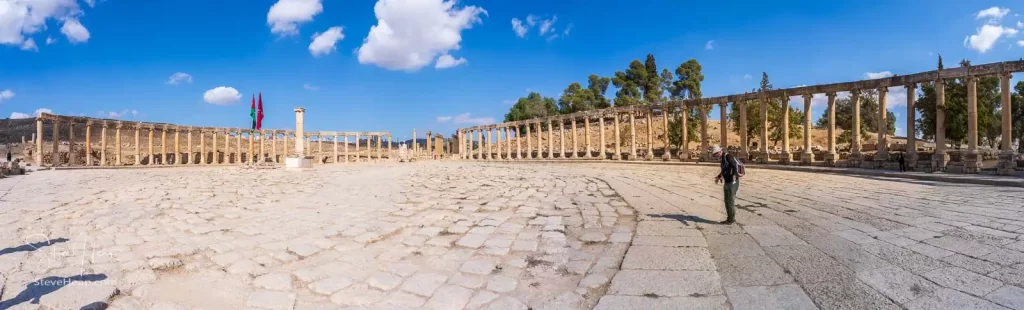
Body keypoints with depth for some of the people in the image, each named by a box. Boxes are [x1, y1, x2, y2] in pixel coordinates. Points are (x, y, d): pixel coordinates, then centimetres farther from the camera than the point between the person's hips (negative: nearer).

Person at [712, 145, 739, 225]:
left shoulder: (728, 156, -15)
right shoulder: (722, 159, 14)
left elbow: (735, 166, -29)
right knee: (727, 201, 12)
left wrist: (734, 175, -44)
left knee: (731, 201, -4)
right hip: (727, 182, 9)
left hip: (733, 182, -9)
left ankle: (732, 219, 6)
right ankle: (729, 218, 19)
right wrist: (718, 177, 37)